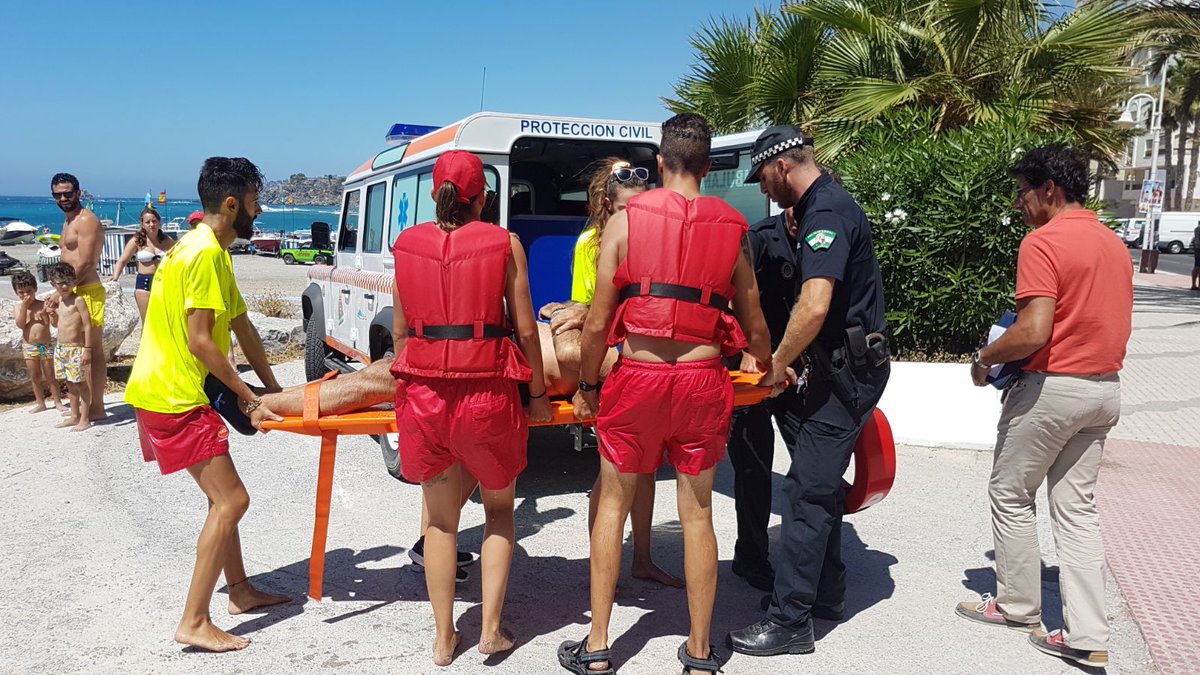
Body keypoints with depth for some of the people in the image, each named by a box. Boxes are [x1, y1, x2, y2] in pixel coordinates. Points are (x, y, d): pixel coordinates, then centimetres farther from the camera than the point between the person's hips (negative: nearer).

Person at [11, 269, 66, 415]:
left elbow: (54, 323, -8)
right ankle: (40, 402, 22)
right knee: (35, 376, 11)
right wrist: (24, 306, -15)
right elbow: (20, 324, -13)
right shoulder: (18, 308, 2)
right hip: (29, 347, 2)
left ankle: (58, 402, 10)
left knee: (50, 375, 3)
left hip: (46, 344, -2)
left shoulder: (43, 304, -3)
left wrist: (50, 311, -24)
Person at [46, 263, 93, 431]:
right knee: (70, 383, 15)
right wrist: (51, 313, 1)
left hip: (76, 348, -8)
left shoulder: (78, 300, -13)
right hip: (61, 348, 8)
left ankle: (84, 419, 4)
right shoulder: (57, 301, 10)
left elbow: (87, 325, -15)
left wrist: (87, 349, -18)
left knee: (81, 383, -2)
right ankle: (74, 416, 25)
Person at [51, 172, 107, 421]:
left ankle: (97, 408, -2)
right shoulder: (68, 222, 20)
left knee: (94, 351, -6)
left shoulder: (86, 220, -11)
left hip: (87, 291, -10)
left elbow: (86, 263, -18)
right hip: (72, 292, 10)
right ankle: (88, 403, 23)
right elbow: (68, 261, 20)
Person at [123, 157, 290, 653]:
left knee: (223, 497, 17)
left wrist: (273, 390, 18)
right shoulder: (206, 254, -18)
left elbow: (241, 328, 18)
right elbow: (199, 341, -21)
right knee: (231, 500, -9)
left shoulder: (208, 251, 15)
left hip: (166, 392, 10)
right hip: (172, 397, -10)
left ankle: (240, 589, 29)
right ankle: (193, 623, -4)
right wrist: (250, 399, -14)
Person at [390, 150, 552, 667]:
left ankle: (444, 639, 24)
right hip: (487, 392, -2)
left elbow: (401, 329, 9)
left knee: (440, 518, 18)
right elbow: (525, 330, -3)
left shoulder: (407, 244, 4)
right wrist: (537, 394, 8)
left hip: (423, 391, 2)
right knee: (499, 508, 20)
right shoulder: (504, 243, -3)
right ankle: (491, 628, 16)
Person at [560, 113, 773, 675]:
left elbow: (598, 322, -4)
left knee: (612, 504, 15)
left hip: (637, 375, -1)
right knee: (697, 513, 13)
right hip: (703, 379, 2)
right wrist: (769, 367, 32)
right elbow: (754, 325, 11)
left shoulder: (624, 222, -1)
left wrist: (586, 386, 10)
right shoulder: (731, 229, 5)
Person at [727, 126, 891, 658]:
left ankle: (790, 620, -1)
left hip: (848, 369, -10)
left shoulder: (828, 213, -19)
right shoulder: (825, 205, 15)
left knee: (808, 489, -7)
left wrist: (778, 363, -15)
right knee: (821, 482, 17)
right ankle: (825, 593, 29)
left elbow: (814, 308, -28)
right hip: (846, 366, 10)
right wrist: (782, 358, 17)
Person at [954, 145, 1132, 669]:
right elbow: (1108, 321, 19)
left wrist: (983, 358, -8)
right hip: (1104, 388, 8)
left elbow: (1032, 333, -24)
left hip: (1053, 388, -8)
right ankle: (1087, 636, 10)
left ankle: (1017, 604, 24)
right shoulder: (1114, 244, 11)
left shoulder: (1044, 242, -16)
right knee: (1076, 506, 11)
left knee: (1010, 495, 10)